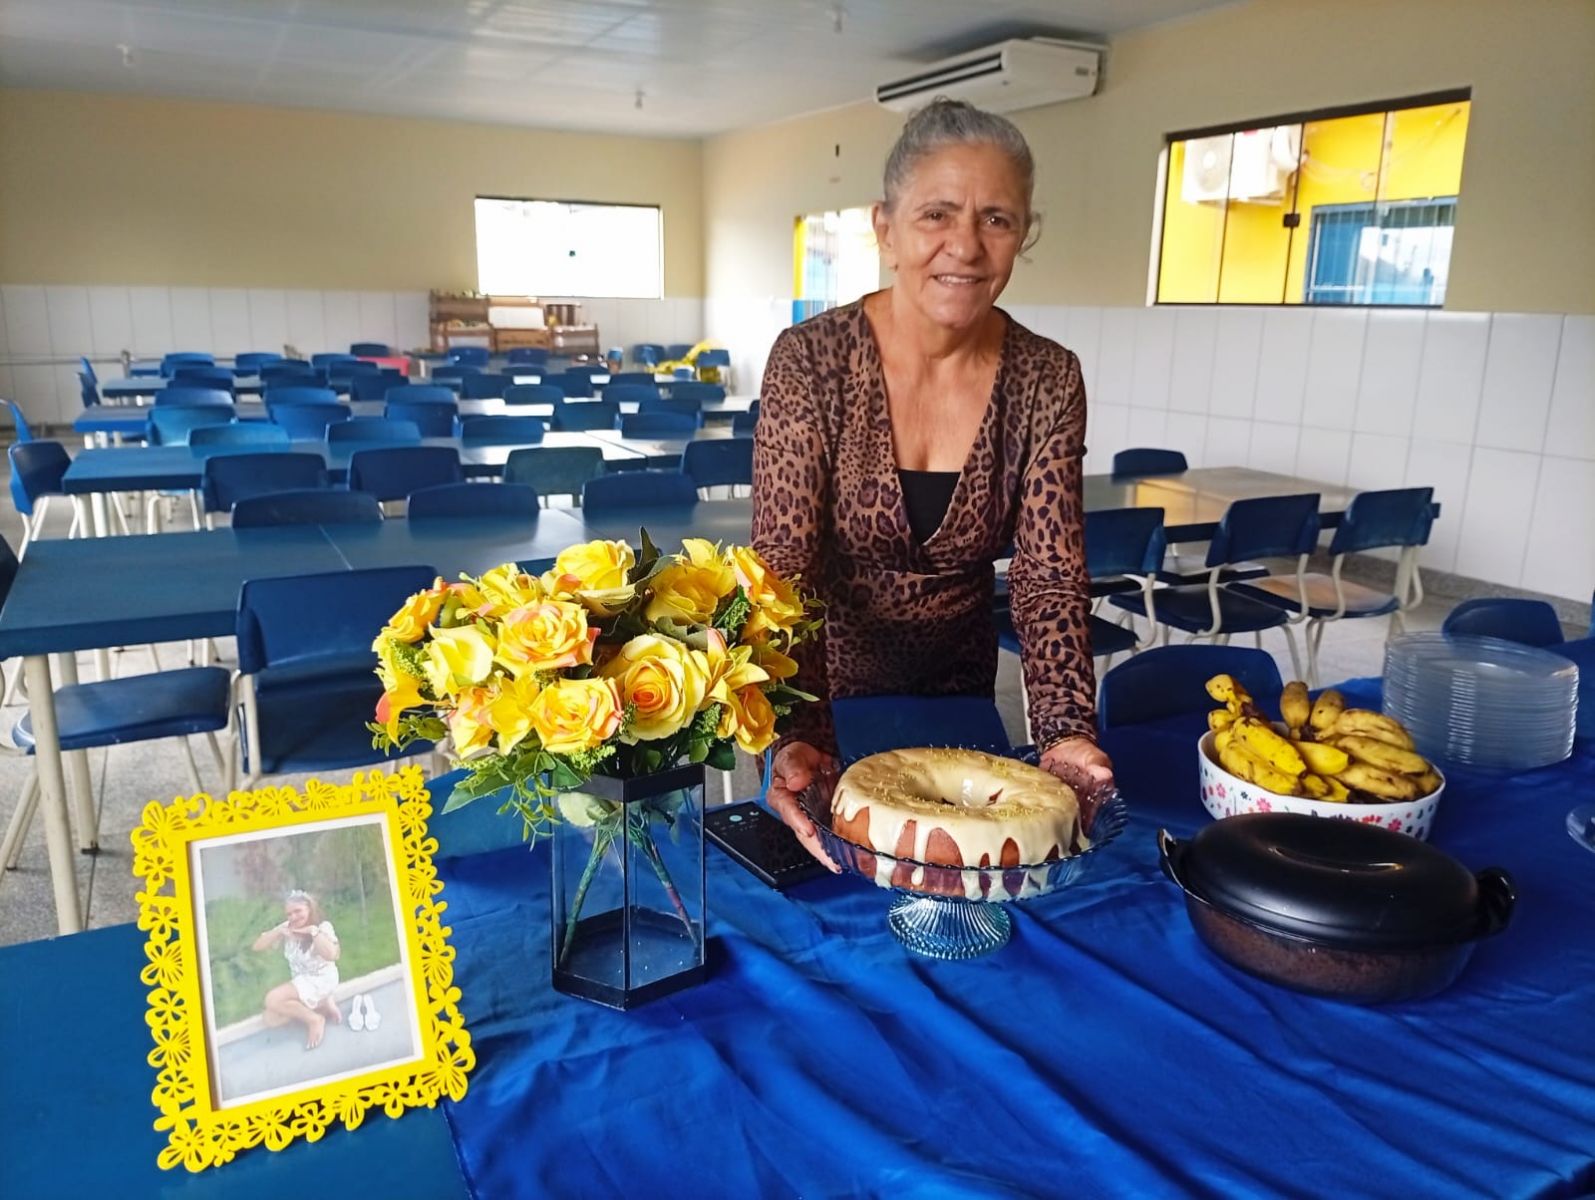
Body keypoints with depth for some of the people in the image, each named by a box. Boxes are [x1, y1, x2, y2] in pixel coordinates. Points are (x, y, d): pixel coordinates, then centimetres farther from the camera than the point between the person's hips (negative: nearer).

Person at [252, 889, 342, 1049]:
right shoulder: (287, 929, -2)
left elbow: (331, 955, -31)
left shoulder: (323, 926, -16)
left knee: (272, 1000, -22)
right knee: (270, 1018, -6)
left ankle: (315, 1019, -7)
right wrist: (278, 930, -18)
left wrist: (313, 931, -28)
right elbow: (258, 946, -3)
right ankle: (322, 1005, 1)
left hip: (322, 980, -7)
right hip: (301, 983, 7)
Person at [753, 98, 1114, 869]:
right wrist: (801, 739, -38)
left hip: (959, 690, 3)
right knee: (820, 864, 21)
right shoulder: (810, 361, -20)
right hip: (821, 689, -2)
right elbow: (783, 569, -24)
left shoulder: (1047, 381, -11)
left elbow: (1049, 576, -14)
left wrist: (1067, 732, -29)